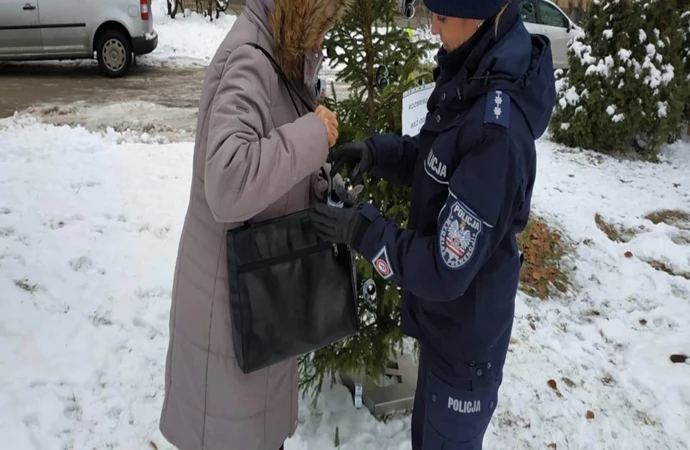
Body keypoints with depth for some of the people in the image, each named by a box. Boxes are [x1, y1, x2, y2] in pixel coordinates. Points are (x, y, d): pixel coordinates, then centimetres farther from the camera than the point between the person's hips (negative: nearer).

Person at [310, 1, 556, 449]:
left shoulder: (497, 130, -33)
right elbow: (436, 161, 11)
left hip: (466, 339, -8)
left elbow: (446, 270, -29)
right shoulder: (474, 81, -6)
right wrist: (377, 152, -5)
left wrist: (363, 229, -21)